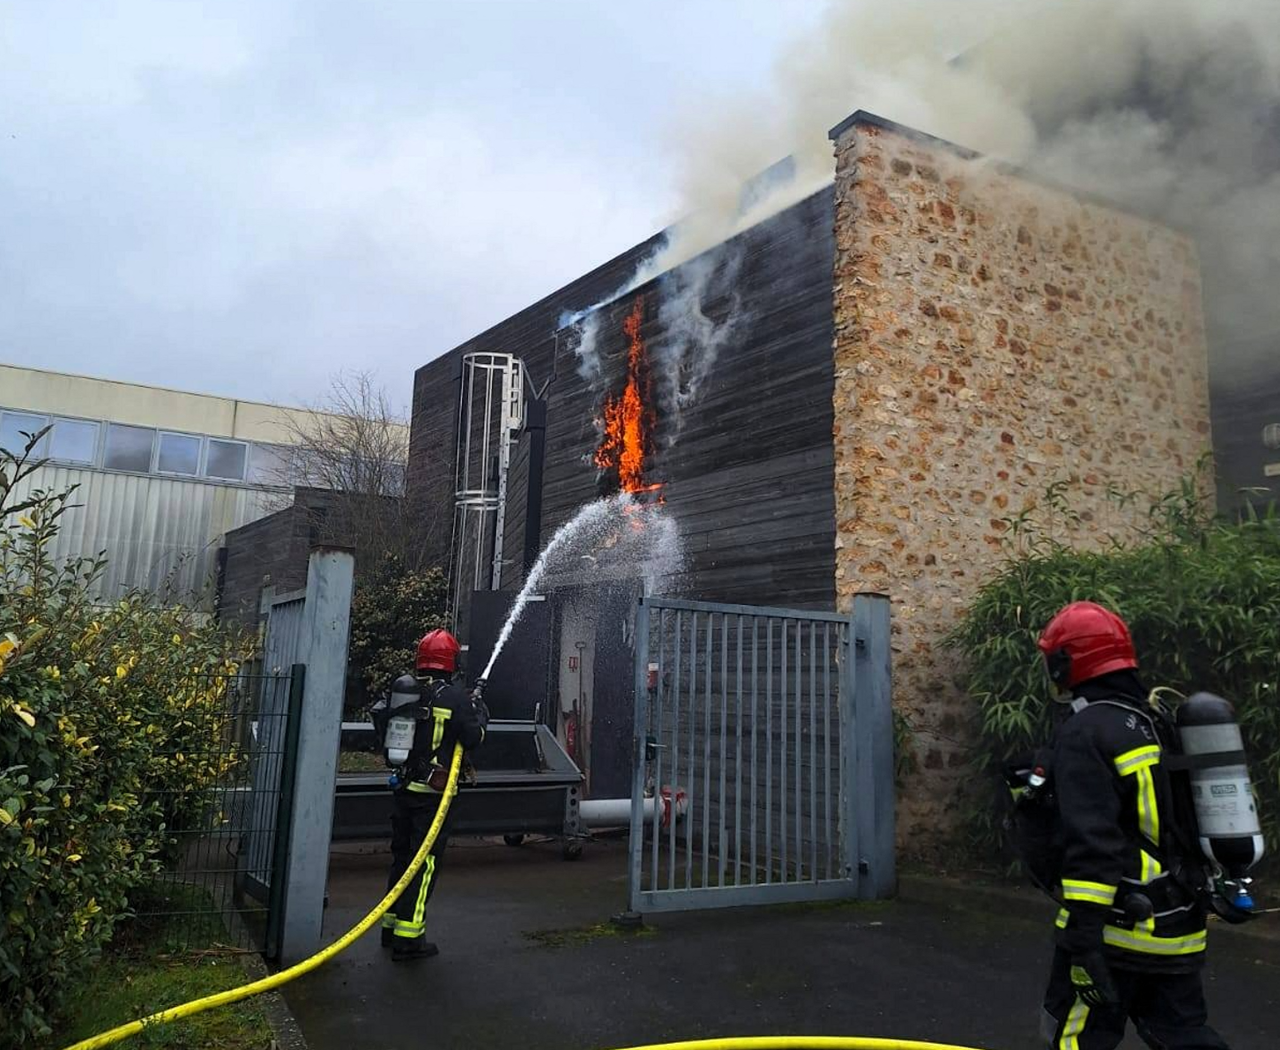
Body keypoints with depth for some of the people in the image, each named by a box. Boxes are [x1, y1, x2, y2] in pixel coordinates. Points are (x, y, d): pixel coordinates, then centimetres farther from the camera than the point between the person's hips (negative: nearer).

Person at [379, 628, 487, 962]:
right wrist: (480, 712, 7)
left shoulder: (402, 691, 4)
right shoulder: (455, 697, -13)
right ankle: (407, 937, 0)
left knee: (402, 856, 18)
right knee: (425, 862, -1)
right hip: (433, 793, -6)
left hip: (403, 788, 6)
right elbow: (473, 737, -10)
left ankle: (392, 925, 28)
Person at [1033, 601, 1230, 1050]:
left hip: (1117, 929, -8)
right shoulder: (1161, 723, 11)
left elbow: (1090, 844, -23)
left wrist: (1083, 936, -22)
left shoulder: (1085, 732, -16)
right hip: (1179, 926, 8)